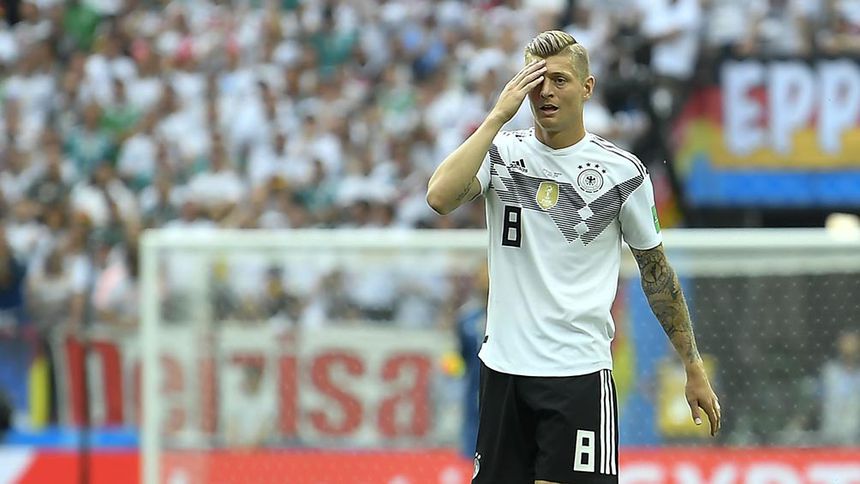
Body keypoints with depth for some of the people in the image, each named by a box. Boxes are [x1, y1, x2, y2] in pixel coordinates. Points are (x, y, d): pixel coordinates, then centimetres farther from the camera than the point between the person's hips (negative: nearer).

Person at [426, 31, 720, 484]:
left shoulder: (623, 171, 0)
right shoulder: (502, 152, 3)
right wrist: (498, 115, -15)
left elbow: (656, 271, 9)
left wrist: (694, 367, 8)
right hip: (503, 368, 2)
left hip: (579, 373, -2)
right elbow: (440, 196, -17)